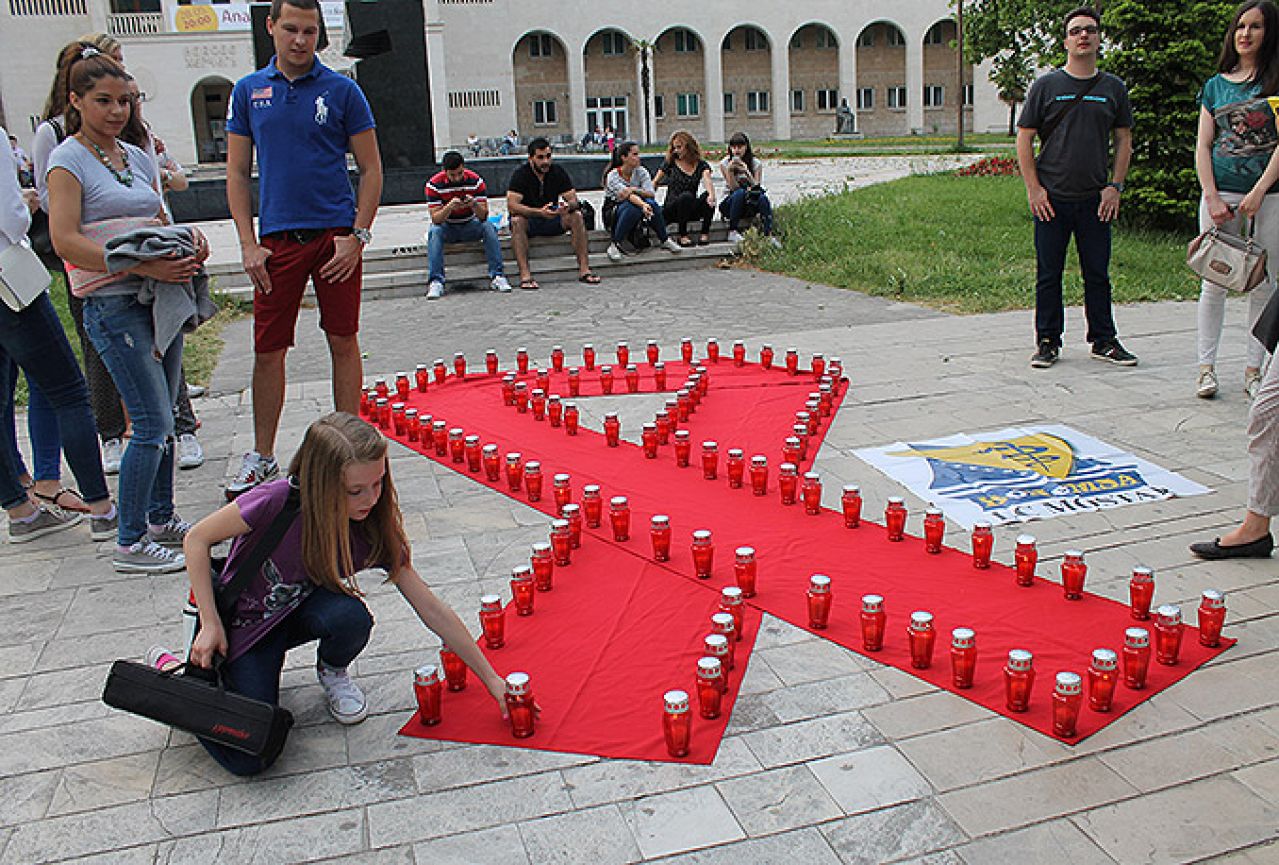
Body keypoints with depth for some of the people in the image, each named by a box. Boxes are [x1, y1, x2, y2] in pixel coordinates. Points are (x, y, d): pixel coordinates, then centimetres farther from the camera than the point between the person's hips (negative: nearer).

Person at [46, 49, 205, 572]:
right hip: (113, 306, -7)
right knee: (153, 424, -9)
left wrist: (189, 245, 0)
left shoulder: (136, 157, 15)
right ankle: (130, 543, 2)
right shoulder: (69, 160, -5)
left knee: (161, 419, 12)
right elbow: (65, 240, -15)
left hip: (159, 298, 7)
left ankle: (161, 519, 26)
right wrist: (144, 266, -23)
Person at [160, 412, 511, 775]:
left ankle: (332, 671, 5)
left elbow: (432, 610, -12)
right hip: (246, 623, -2)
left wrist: (491, 680, -10)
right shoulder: (279, 500, -30)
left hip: (304, 612, 3)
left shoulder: (374, 528, -18)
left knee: (351, 617, -34)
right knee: (249, 758, -17)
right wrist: (211, 624, -16)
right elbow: (197, 539, -14)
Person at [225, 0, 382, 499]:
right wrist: (248, 243, -1)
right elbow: (237, 174, 10)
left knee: (343, 342, 3)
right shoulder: (248, 92, 9)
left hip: (335, 234, -2)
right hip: (277, 239, 2)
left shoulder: (342, 90, 2)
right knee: (268, 349, 3)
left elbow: (371, 168, 2)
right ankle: (262, 457, 15)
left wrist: (357, 236, -8)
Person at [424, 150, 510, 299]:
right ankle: (435, 282, -36)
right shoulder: (434, 184, -15)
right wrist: (450, 206, -39)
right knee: (434, 231, -33)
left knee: (489, 227, -27)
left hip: (470, 226, 1)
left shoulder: (476, 181, -12)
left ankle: (497, 276, -28)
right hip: (447, 227, -1)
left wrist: (474, 204, -39)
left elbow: (483, 215, -16)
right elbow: (435, 218, -20)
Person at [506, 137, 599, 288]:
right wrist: (539, 212, -40)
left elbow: (573, 200, -7)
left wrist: (568, 206, -35)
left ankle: (584, 270, -27)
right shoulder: (520, 174, -13)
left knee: (576, 216, -22)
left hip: (553, 220, 3)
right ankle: (525, 275, -43)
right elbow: (511, 205, -26)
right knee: (517, 221, -35)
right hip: (529, 220, -3)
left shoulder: (559, 172, -3)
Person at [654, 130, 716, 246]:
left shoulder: (701, 165, 5)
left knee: (707, 197, -28)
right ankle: (683, 235, -25)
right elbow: (654, 183, 4)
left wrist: (711, 195, -37)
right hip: (670, 209, -1)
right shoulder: (671, 163, 6)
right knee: (686, 196, -34)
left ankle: (705, 233, -20)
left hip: (691, 209, 2)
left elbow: (707, 180, -15)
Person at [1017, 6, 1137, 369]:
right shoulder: (1045, 86, 2)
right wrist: (1033, 189, -5)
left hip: (1095, 200, 2)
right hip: (1051, 199, -2)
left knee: (1098, 274, 7)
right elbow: (1024, 139, 2)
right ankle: (1048, 341, 13)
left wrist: (1115, 186, 3)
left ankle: (1104, 340, 17)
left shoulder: (1113, 88, 9)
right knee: (1049, 274, 3)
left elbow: (1124, 140, 14)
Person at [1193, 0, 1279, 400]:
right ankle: (1206, 366, 8)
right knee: (1214, 282, 1)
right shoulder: (1215, 85, 11)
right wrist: (1212, 198, -4)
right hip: (1220, 191, 2)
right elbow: (1203, 146, 6)